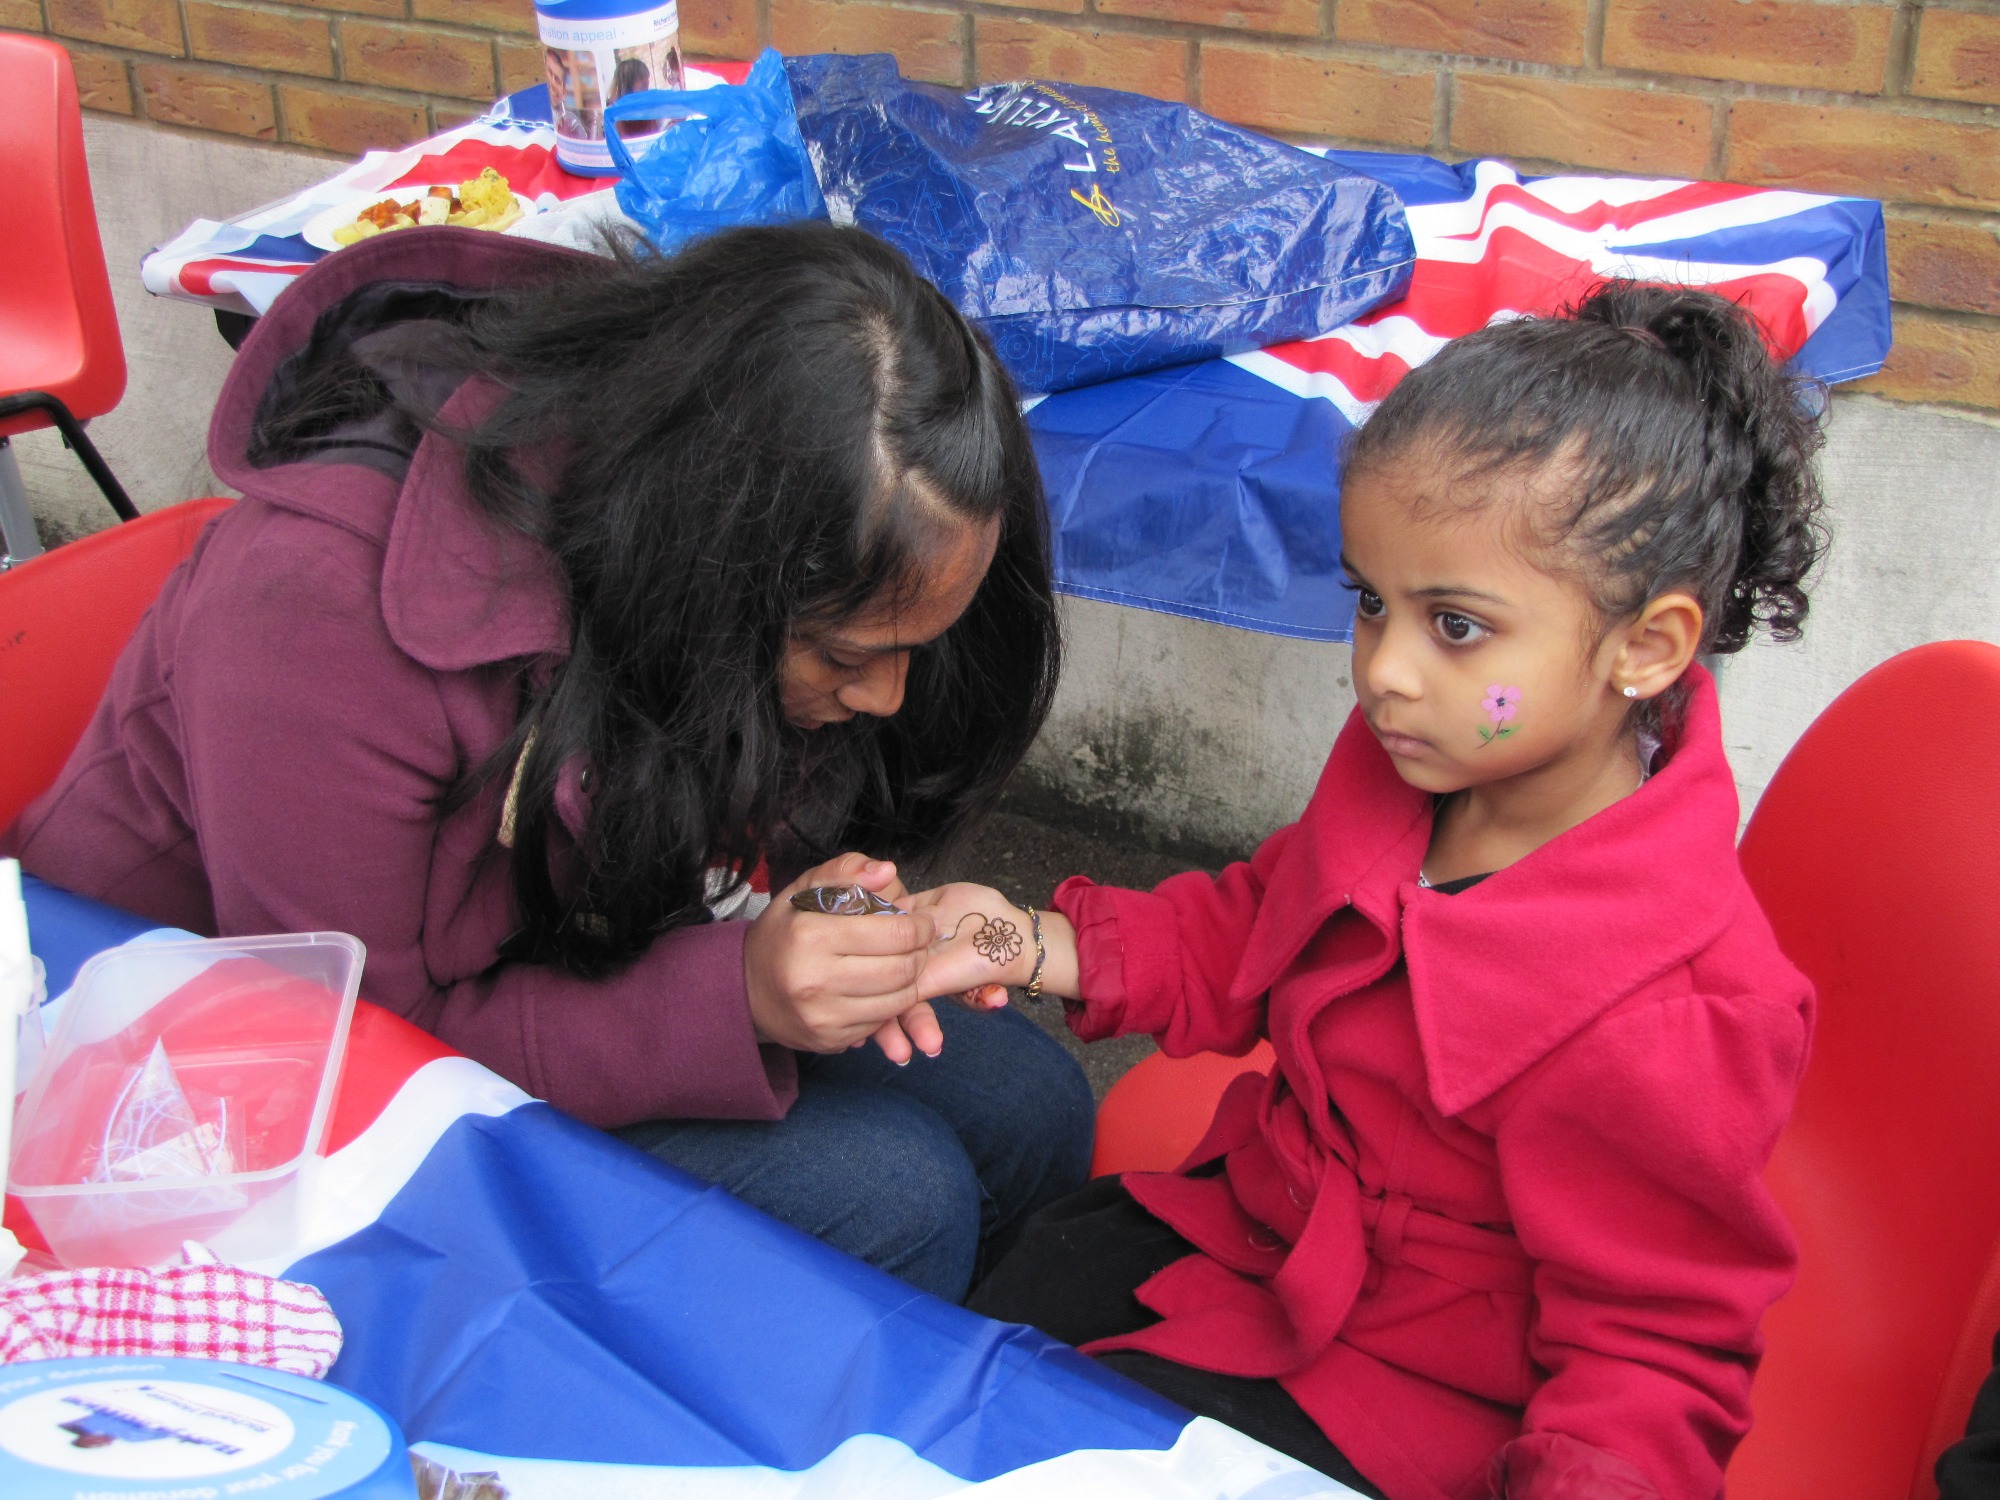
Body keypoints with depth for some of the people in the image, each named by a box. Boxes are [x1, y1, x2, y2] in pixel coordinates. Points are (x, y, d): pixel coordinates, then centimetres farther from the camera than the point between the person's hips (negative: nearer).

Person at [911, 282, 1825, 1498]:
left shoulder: (1660, 1023, -34)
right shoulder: (1418, 760, -10)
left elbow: (1655, 1349, -23)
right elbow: (1253, 929, 8)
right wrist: (1038, 947, -6)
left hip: (1404, 1382, -7)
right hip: (1257, 1212, 7)